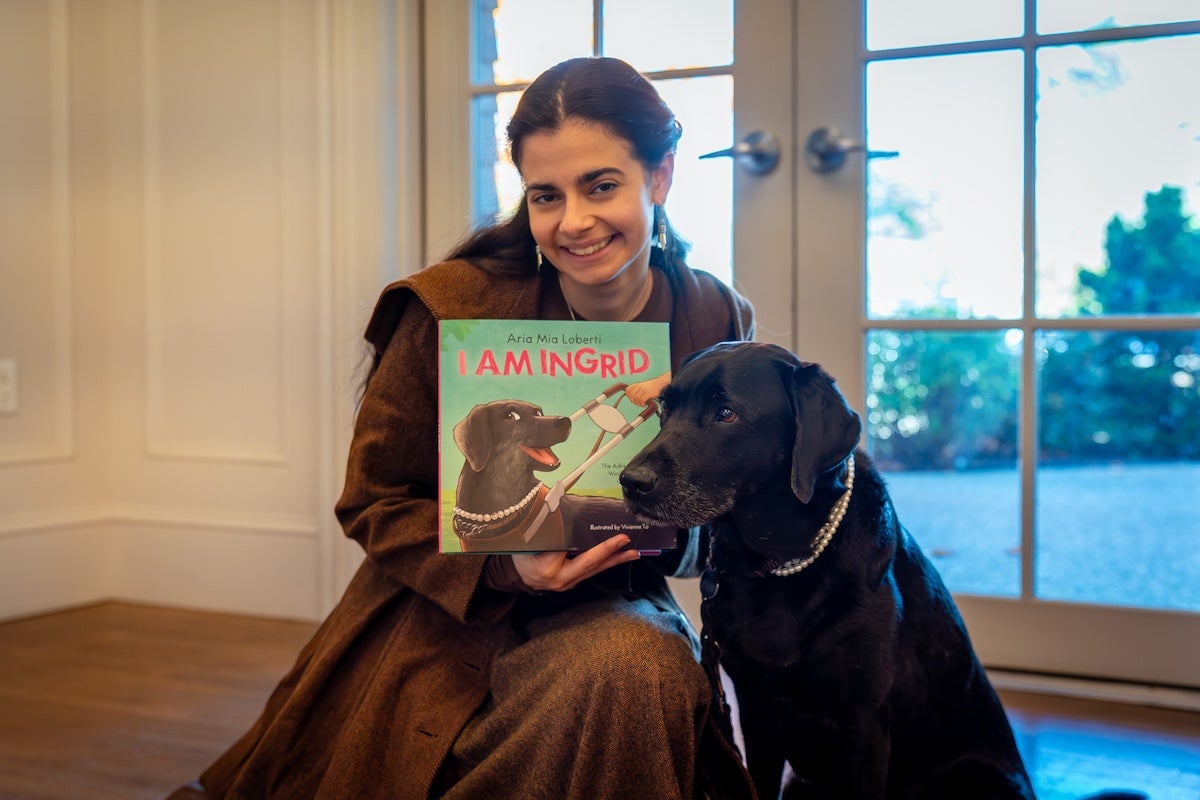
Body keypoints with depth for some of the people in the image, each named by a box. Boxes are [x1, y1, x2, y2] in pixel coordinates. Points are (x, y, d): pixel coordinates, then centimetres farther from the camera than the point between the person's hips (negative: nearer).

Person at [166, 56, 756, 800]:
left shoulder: (717, 322, -6)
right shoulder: (452, 309, -14)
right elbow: (374, 501, -6)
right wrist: (506, 564, -22)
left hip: (607, 612, 2)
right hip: (444, 622, -1)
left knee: (638, 666, -31)